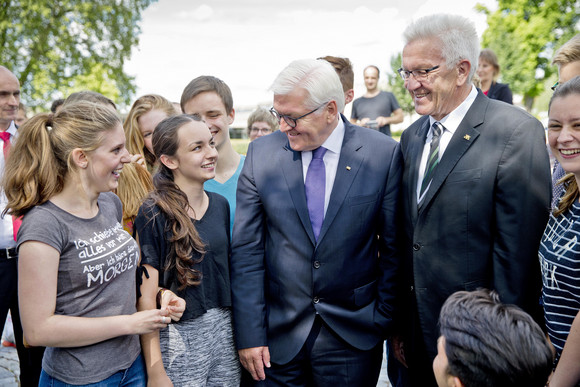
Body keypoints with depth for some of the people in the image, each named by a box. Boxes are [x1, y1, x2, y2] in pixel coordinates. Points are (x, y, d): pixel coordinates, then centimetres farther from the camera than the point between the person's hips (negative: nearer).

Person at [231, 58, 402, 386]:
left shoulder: (384, 154, -8)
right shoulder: (261, 154, -4)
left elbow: (394, 250, -3)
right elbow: (247, 251, -4)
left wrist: (387, 323, -1)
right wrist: (249, 334, -5)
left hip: (353, 339, -1)